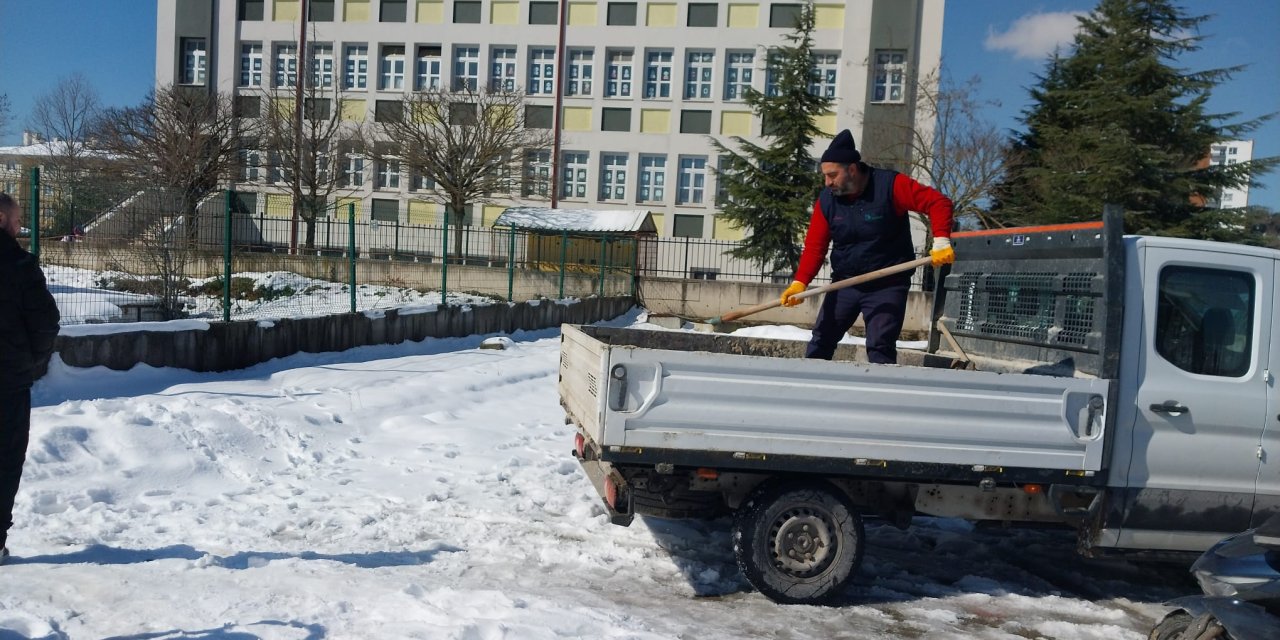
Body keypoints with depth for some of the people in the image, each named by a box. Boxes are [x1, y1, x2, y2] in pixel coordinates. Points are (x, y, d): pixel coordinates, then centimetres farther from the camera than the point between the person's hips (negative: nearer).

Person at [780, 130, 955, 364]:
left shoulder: (890, 185, -15)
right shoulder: (827, 200, -3)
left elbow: (938, 203, -16)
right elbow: (815, 246, -6)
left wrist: (941, 241, -30)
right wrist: (799, 283, -20)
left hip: (888, 286, -4)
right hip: (843, 285, 5)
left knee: (880, 348, -10)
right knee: (820, 342, 8)